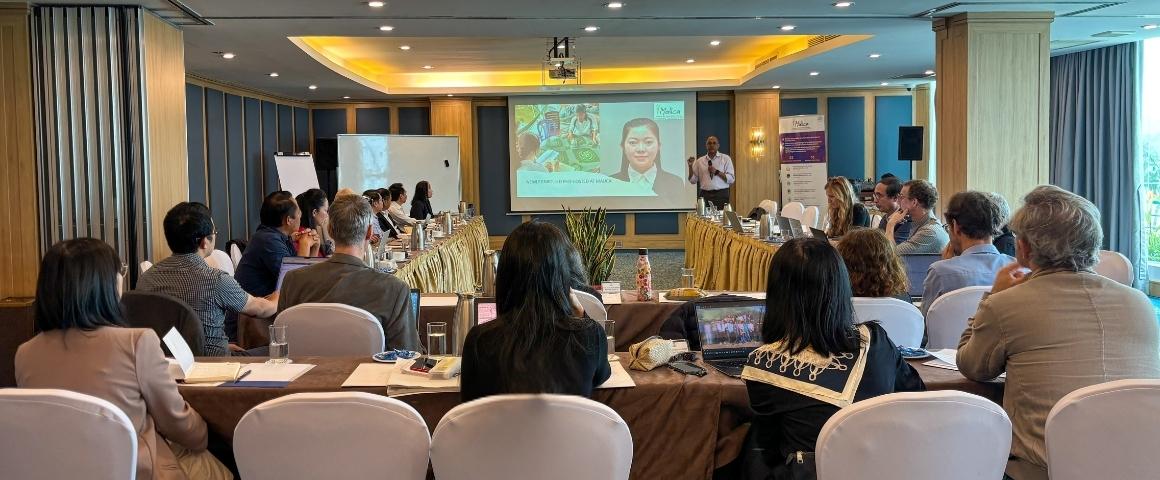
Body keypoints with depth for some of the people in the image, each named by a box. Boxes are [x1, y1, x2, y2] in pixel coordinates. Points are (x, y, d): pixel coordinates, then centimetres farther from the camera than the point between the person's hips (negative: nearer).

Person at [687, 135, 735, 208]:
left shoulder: (726, 159, 5)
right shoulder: (699, 161, 10)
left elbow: (731, 179, -3)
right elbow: (693, 180, 9)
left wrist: (716, 172, -13)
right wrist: (690, 167, -5)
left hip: (721, 195, -1)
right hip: (705, 195, 2)